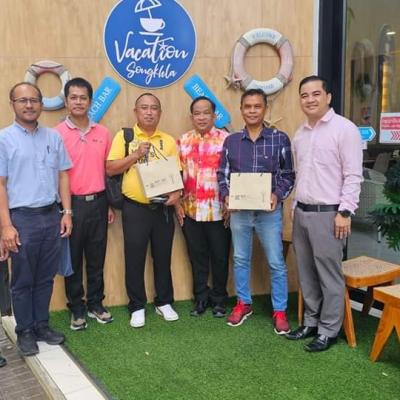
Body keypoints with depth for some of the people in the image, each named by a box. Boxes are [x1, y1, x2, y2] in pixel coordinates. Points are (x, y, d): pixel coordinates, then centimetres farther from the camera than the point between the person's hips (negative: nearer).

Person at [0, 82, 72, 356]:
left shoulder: (53, 137, 8)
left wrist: (67, 212, 5)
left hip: (52, 215, 4)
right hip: (23, 218, -4)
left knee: (46, 277, 13)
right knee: (23, 280, 8)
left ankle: (42, 325, 27)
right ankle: (25, 331, 22)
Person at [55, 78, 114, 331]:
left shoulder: (103, 133, 6)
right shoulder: (57, 134, -6)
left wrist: (110, 204, 11)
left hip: (98, 202, 3)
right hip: (72, 203, -3)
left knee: (97, 258, 12)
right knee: (73, 259, 8)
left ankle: (95, 304, 28)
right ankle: (77, 309, 22)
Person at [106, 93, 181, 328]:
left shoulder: (168, 140, 8)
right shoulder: (124, 136, 1)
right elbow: (110, 169, -5)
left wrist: (177, 192, -10)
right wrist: (136, 155, -15)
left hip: (163, 208, 2)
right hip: (135, 208, -2)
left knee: (163, 257, 11)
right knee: (134, 259, 5)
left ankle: (164, 302, 27)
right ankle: (137, 307, 20)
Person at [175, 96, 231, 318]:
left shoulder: (225, 139, -3)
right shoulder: (183, 141, 7)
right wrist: (177, 203, 4)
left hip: (218, 210, -3)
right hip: (190, 210, 3)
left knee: (219, 256, 8)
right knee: (197, 256, 12)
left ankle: (218, 299, 25)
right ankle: (201, 297, 27)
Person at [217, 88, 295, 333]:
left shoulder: (280, 139, -3)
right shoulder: (231, 141, 5)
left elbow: (288, 175, -1)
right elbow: (223, 174, 7)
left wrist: (278, 195, -17)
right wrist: (226, 196, -10)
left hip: (269, 210, -2)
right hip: (239, 210, 3)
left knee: (276, 262, 4)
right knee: (241, 259, 14)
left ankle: (280, 310, 19)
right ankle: (244, 303, 32)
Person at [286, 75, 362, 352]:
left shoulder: (344, 129, -9)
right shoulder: (300, 134, 13)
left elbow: (353, 175, -12)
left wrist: (345, 212, -16)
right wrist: (297, 206, 15)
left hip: (328, 213, -7)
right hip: (302, 212, 7)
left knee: (329, 275, 2)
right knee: (306, 273, 14)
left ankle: (328, 331, 15)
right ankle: (311, 322, 28)